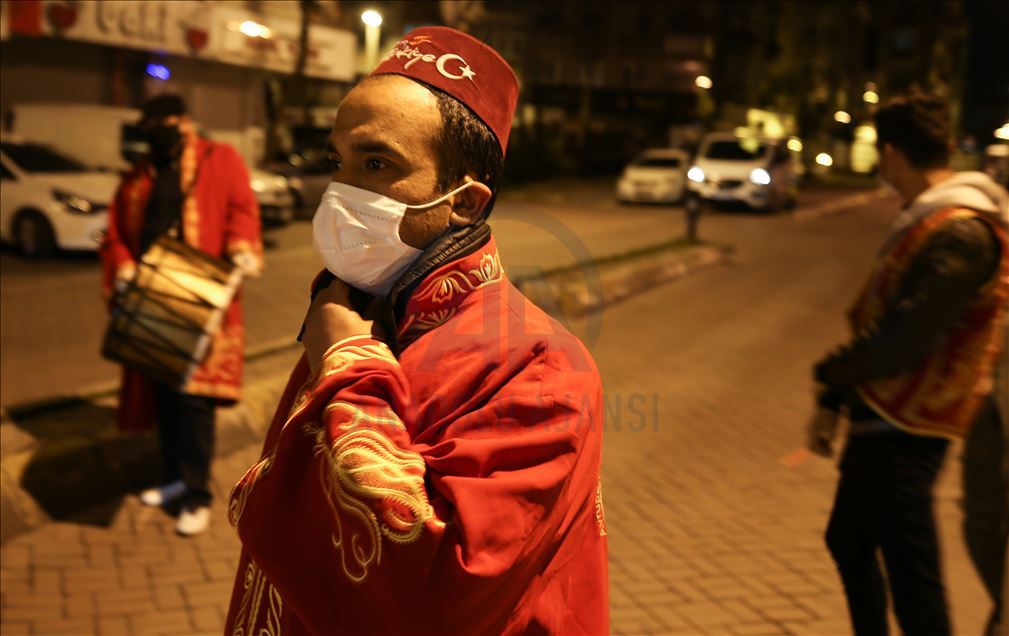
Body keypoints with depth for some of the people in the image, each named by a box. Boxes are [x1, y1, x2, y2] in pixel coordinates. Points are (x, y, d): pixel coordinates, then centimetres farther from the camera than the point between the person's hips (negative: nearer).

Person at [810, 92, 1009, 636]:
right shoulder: (928, 218, 12)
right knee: (848, 541, 22)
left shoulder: (960, 232, -21)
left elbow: (903, 337, -25)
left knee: (911, 575, -2)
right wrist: (836, 400, 12)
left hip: (903, 431, -10)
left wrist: (832, 375, -8)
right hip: (880, 420, 10)